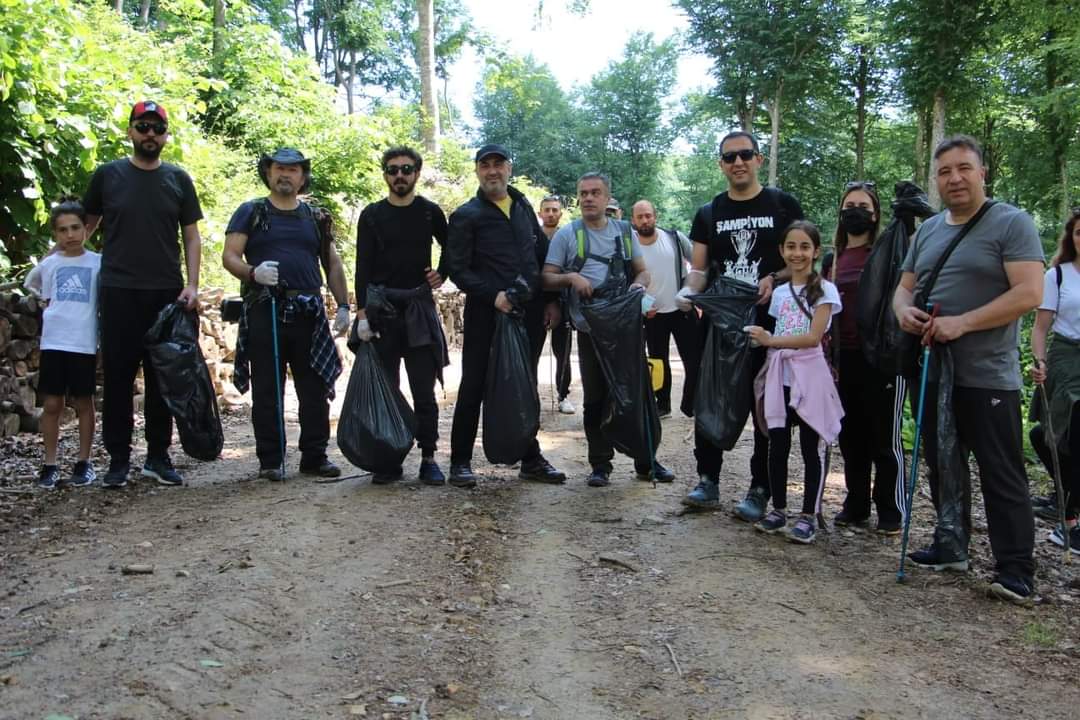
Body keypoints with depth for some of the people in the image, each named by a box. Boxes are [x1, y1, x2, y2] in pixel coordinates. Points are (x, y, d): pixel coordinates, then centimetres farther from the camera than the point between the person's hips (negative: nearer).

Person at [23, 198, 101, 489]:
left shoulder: (98, 263, 1)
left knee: (84, 403, 6)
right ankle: (50, 464, 11)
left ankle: (83, 463, 16)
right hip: (53, 342, 2)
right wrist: (59, 310, 8)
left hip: (84, 343, -2)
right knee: (51, 404, 3)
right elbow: (32, 286, 20)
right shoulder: (48, 264, 7)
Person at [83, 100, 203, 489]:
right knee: (117, 377, 1)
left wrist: (191, 285, -3)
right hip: (118, 292, -1)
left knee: (162, 378, 5)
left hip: (167, 294, 1)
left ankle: (158, 456, 14)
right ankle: (118, 459, 10)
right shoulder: (107, 175, 5)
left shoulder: (178, 179, 8)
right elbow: (86, 226, 14)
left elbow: (192, 237, 8)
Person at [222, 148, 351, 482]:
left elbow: (332, 264, 16)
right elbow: (229, 256, 0)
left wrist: (343, 306, 7)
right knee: (267, 390, 2)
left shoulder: (316, 217, 16)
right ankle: (270, 460, 10)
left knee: (315, 390, 3)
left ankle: (315, 456, 13)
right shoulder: (250, 212, 8)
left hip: (308, 313, 2)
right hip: (264, 312, -2)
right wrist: (253, 272, -21)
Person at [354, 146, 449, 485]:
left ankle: (428, 459, 7)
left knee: (424, 390, 1)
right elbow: (363, 267, 0)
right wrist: (362, 313, -8)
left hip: (420, 307, 0)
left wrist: (442, 274, 3)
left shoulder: (430, 212, 6)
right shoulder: (372, 215, 4)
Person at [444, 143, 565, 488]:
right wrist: (493, 295, -21)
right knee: (474, 388, 1)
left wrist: (551, 301, 10)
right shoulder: (466, 216, -3)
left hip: (530, 314, 5)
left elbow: (543, 256, 17)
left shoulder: (524, 207, 13)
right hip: (486, 315, -5)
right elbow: (458, 270, -9)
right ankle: (460, 462, 11)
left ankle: (531, 460, 22)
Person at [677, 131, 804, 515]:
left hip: (770, 323, -3)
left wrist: (774, 278, -16)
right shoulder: (708, 214, 11)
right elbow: (699, 268, 8)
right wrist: (688, 291, -13)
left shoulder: (783, 205, 2)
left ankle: (760, 490, 12)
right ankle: (708, 483, 14)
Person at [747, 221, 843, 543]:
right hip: (780, 376, 5)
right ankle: (778, 510, 20)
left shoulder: (824, 290, -3)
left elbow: (813, 337, -13)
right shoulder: (778, 292, 14)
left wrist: (770, 341, -14)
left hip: (809, 376, -5)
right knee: (778, 446, 8)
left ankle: (809, 516, 11)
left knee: (812, 447, 2)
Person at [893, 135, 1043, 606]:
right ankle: (950, 548, 29)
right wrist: (903, 309, -6)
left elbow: (1029, 293, -16)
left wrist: (963, 322, -23)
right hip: (933, 372, 7)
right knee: (943, 467, 16)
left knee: (1001, 475, -4)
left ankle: (1016, 570, 2)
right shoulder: (928, 230, 14)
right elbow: (905, 286, 19)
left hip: (988, 377, -7)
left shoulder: (1011, 223, -6)